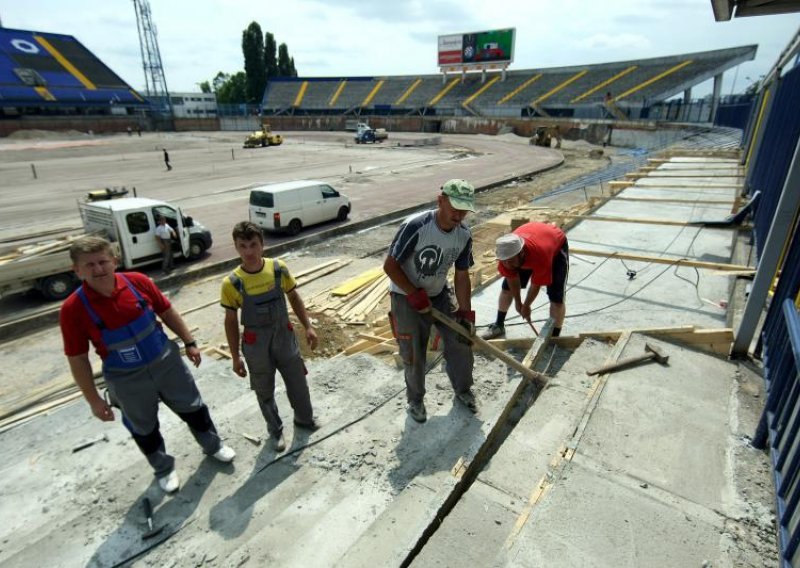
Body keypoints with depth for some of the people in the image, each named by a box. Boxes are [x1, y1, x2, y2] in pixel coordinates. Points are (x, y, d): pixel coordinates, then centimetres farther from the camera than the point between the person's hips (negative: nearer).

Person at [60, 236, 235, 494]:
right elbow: (78, 360, -10)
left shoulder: (137, 282, -14)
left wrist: (189, 342, 5)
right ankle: (164, 469, 46)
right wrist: (94, 400, -7)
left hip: (166, 362, 2)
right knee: (144, 428, 19)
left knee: (193, 408, 18)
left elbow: (168, 312, 1)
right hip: (127, 380, -1)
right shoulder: (73, 308, -19)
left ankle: (213, 445, 45)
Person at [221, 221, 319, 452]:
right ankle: (275, 430, 40)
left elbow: (294, 298, 3)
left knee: (298, 381, 17)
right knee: (265, 391, 16)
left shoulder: (279, 268, -11)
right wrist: (235, 357, -2)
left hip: (284, 335, 2)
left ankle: (304, 418, 45)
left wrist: (308, 326, -1)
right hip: (255, 344, -2)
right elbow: (231, 321, -5)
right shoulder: (231, 283, -16)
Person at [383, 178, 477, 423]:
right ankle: (415, 399, 32)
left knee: (461, 341, 9)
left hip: (439, 294, 5)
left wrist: (465, 312, -5)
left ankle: (463, 390, 36)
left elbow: (461, 276, -2)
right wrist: (415, 295, -22)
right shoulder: (415, 226, -30)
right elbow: (390, 266, -22)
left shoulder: (464, 235, -11)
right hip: (406, 296, -5)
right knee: (413, 355, 4)